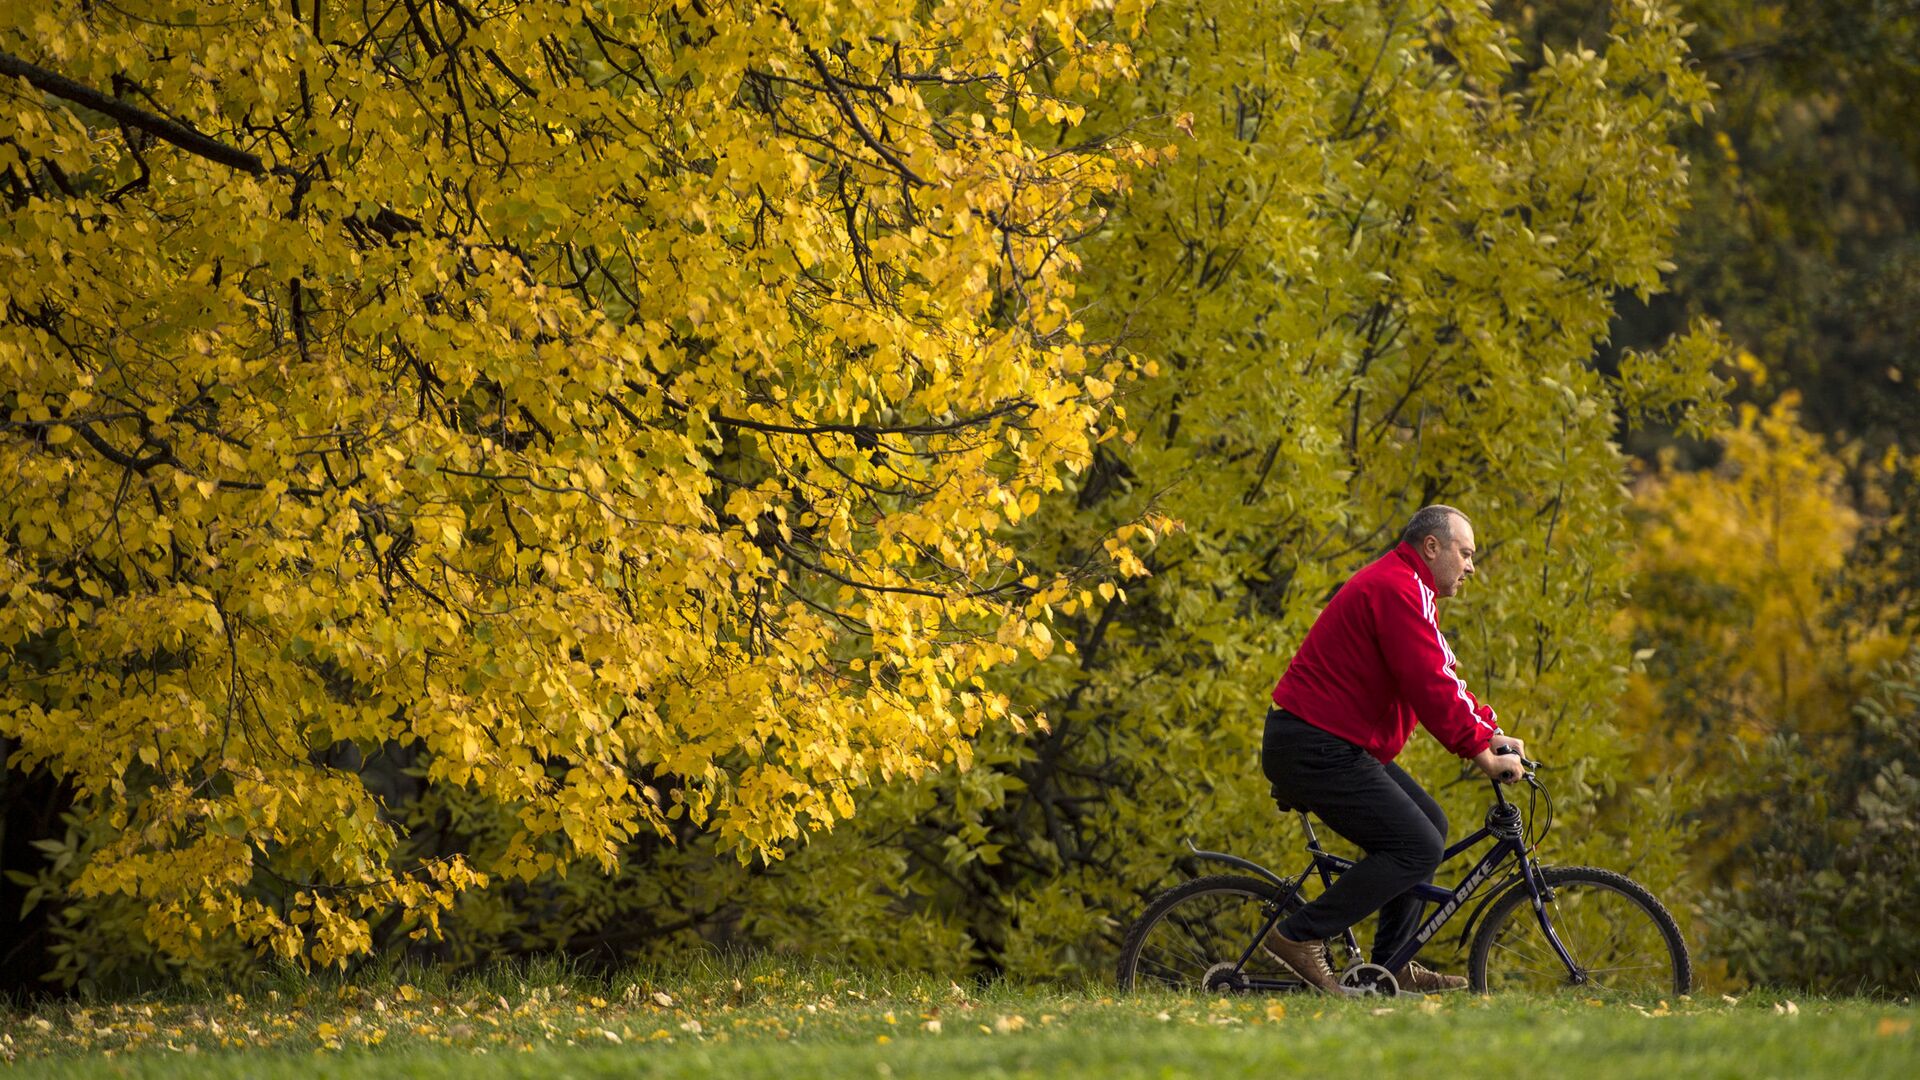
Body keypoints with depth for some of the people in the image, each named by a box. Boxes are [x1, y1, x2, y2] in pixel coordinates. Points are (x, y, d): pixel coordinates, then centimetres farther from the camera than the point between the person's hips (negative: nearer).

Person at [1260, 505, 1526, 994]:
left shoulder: (1401, 587, 21)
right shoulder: (1397, 590, -15)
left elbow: (1440, 679, 22)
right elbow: (1429, 688, -21)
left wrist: (1490, 733, 12)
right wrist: (1481, 752, -16)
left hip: (1333, 746, 11)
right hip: (1314, 750, -11)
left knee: (1429, 823, 15)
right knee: (1419, 847, -13)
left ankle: (1391, 964, 15)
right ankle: (1300, 936, -12)